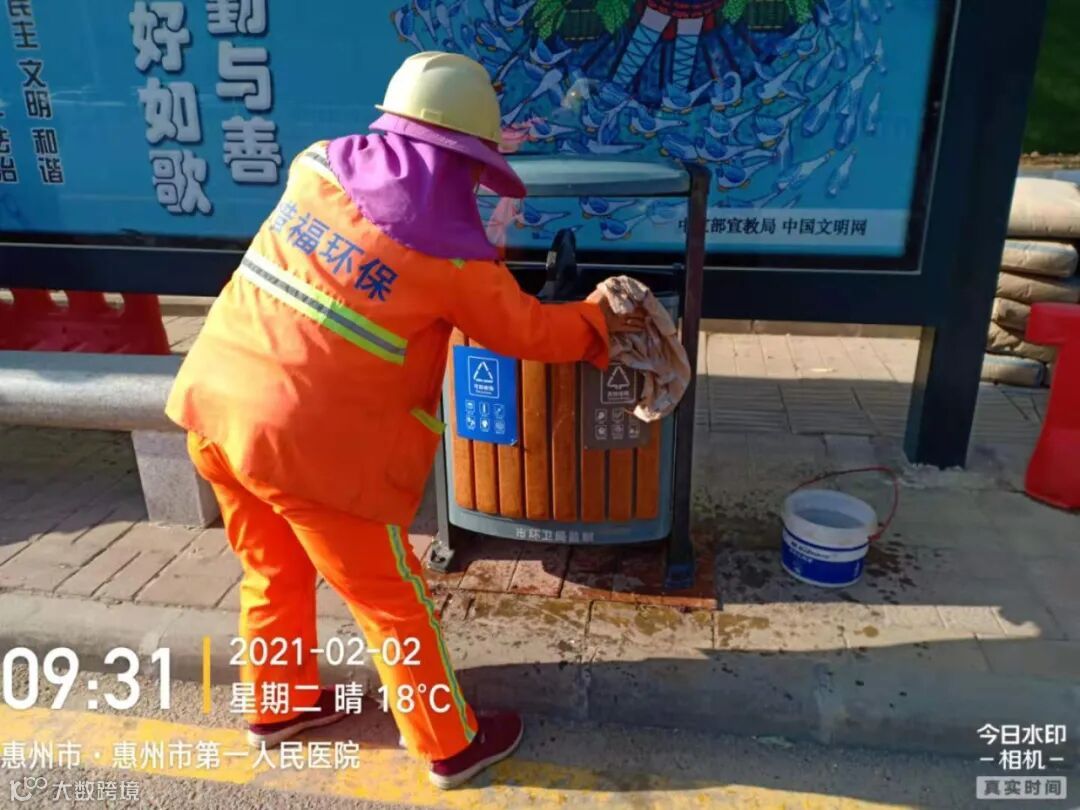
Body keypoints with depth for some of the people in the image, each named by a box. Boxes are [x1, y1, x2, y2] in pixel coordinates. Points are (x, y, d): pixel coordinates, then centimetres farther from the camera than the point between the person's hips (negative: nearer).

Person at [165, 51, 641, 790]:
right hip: (312, 444, -6)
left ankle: (277, 704, 47)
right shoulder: (455, 253, -11)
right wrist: (596, 323, 23)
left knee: (274, 572, 26)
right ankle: (451, 745, 30)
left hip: (216, 405, 7)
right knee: (391, 601, 11)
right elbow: (526, 331, 4)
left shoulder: (320, 164, 5)